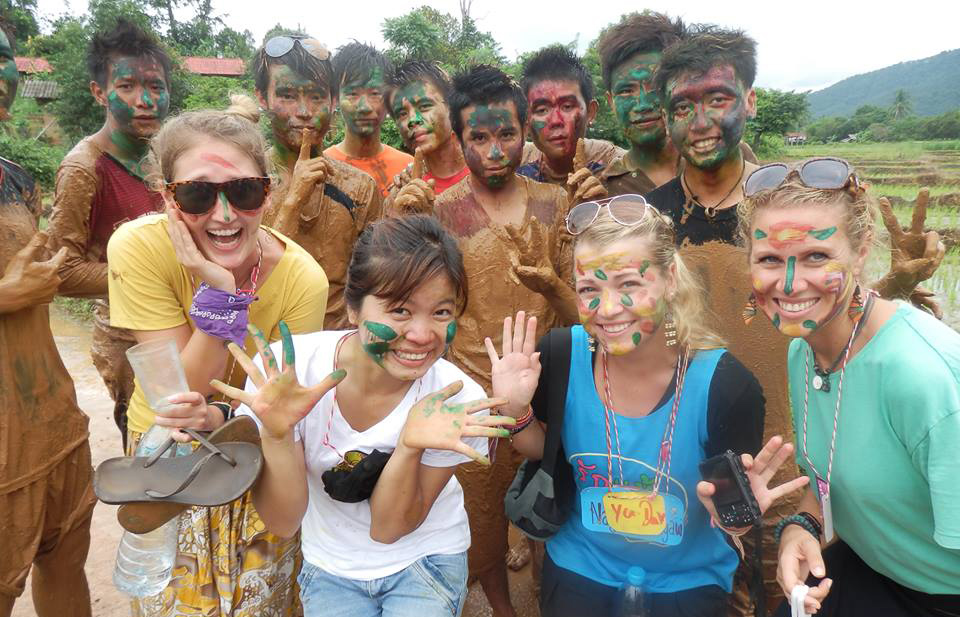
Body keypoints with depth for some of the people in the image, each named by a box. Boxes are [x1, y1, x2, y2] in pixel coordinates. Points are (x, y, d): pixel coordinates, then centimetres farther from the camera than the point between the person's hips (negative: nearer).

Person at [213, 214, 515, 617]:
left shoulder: (458, 402, -24)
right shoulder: (290, 370, -23)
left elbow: (388, 528, -16)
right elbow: (284, 523, -17)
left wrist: (411, 445, -33)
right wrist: (276, 433, -35)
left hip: (426, 558, -1)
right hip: (331, 566, 1)